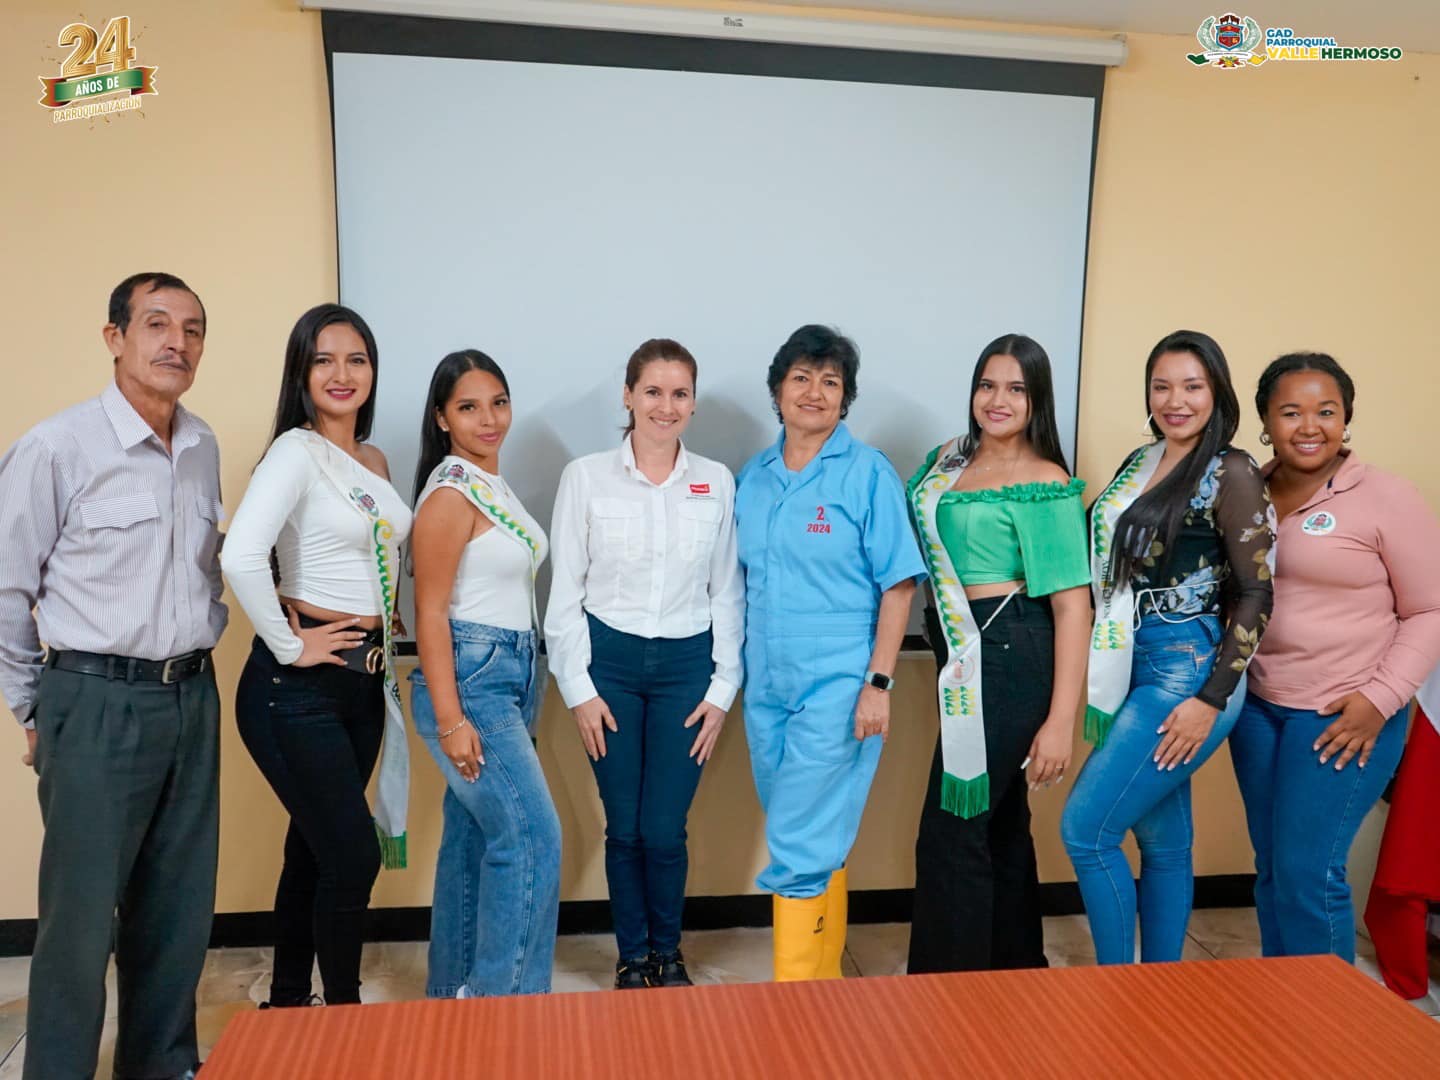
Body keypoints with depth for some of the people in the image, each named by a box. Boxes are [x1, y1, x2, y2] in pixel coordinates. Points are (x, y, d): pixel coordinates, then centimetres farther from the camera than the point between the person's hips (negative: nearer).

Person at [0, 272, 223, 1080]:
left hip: (193, 698, 6)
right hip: (99, 704, -5)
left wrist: (200, 655, 12)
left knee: (181, 912, 15)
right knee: (81, 916, 4)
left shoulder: (205, 446, 7)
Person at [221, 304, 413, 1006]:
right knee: (354, 855, -3)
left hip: (364, 677, 7)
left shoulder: (375, 462, 12)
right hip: (298, 685, -7)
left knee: (314, 852, 17)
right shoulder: (296, 451, -12)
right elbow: (241, 557, -27)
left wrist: (382, 660, 13)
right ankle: (344, 1011, 18)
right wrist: (289, 646, -18)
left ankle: (288, 1002, 33)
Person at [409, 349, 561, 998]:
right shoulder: (450, 494, -13)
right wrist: (449, 719, -20)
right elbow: (430, 611, -16)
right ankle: (506, 995, 4)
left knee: (474, 834, 14)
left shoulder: (493, 485, 12)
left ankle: (455, 989, 27)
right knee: (533, 836, -9)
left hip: (508, 676, 9)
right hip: (468, 679, -9)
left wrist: (529, 678, 15)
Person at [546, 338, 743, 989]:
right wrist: (578, 688, -3)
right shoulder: (585, 477, -1)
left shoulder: (717, 482, 3)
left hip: (686, 664, 1)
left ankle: (668, 953, 28)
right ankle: (632, 958, 29)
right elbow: (564, 591, 0)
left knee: (665, 831, 1)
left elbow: (727, 593, 6)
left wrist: (723, 689, 2)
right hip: (610, 660, 0)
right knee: (624, 828, 6)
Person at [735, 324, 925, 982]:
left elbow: (898, 584, -8)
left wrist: (879, 682, -14)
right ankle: (826, 978, 32)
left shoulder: (868, 473, -6)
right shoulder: (753, 478, 9)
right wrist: (740, 674, 12)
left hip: (838, 686, -5)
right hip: (766, 686, 6)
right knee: (818, 840, 17)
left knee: (798, 849, -6)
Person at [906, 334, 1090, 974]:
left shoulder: (1046, 485, -10)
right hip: (960, 655, 7)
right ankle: (1017, 965, 35)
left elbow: (1072, 604, -14)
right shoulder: (948, 460, 10)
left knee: (952, 832, -4)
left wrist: (1061, 720, -18)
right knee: (997, 823, 18)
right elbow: (924, 552, 21)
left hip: (1010, 657, -7)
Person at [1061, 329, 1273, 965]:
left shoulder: (1231, 475, -9)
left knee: (1085, 828, -6)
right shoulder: (1140, 463, 11)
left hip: (1187, 672, -7)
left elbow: (1256, 593, -11)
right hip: (1136, 670, 7)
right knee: (1162, 840, 14)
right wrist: (1106, 673, 10)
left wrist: (1211, 701, -15)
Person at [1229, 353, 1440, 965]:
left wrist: (1381, 698, -15)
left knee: (1308, 872, -4)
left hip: (1343, 717, -5)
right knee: (1270, 866, 13)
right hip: (1257, 707, 5)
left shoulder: (1385, 499, -9)